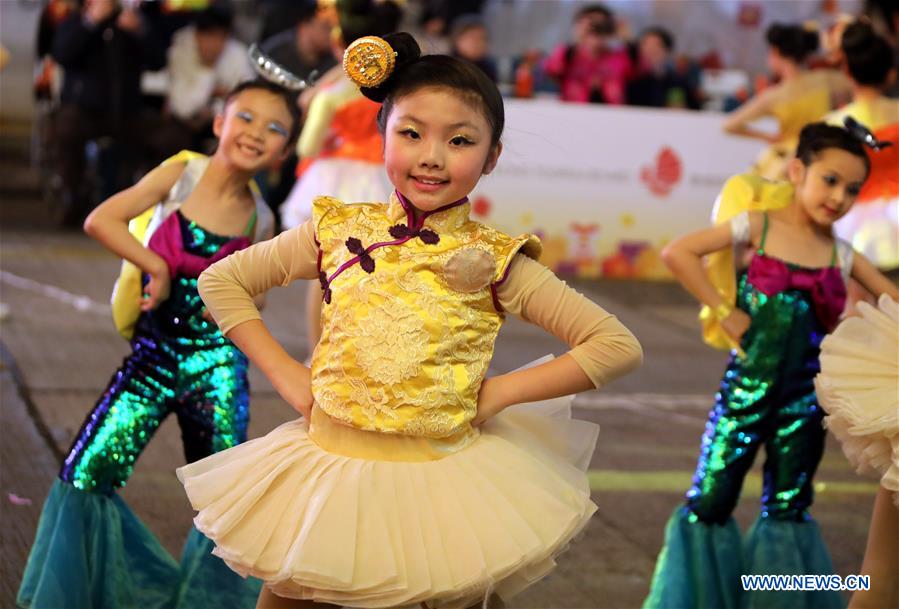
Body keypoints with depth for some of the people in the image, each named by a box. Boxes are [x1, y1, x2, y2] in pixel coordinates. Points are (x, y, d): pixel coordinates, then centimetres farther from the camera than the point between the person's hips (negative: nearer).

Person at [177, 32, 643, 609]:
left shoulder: (494, 260, -9)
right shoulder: (339, 230, -3)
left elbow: (619, 346, -10)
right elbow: (221, 281, 6)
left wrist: (501, 392, -11)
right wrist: (285, 373, -2)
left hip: (442, 474, -2)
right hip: (331, 465, 2)